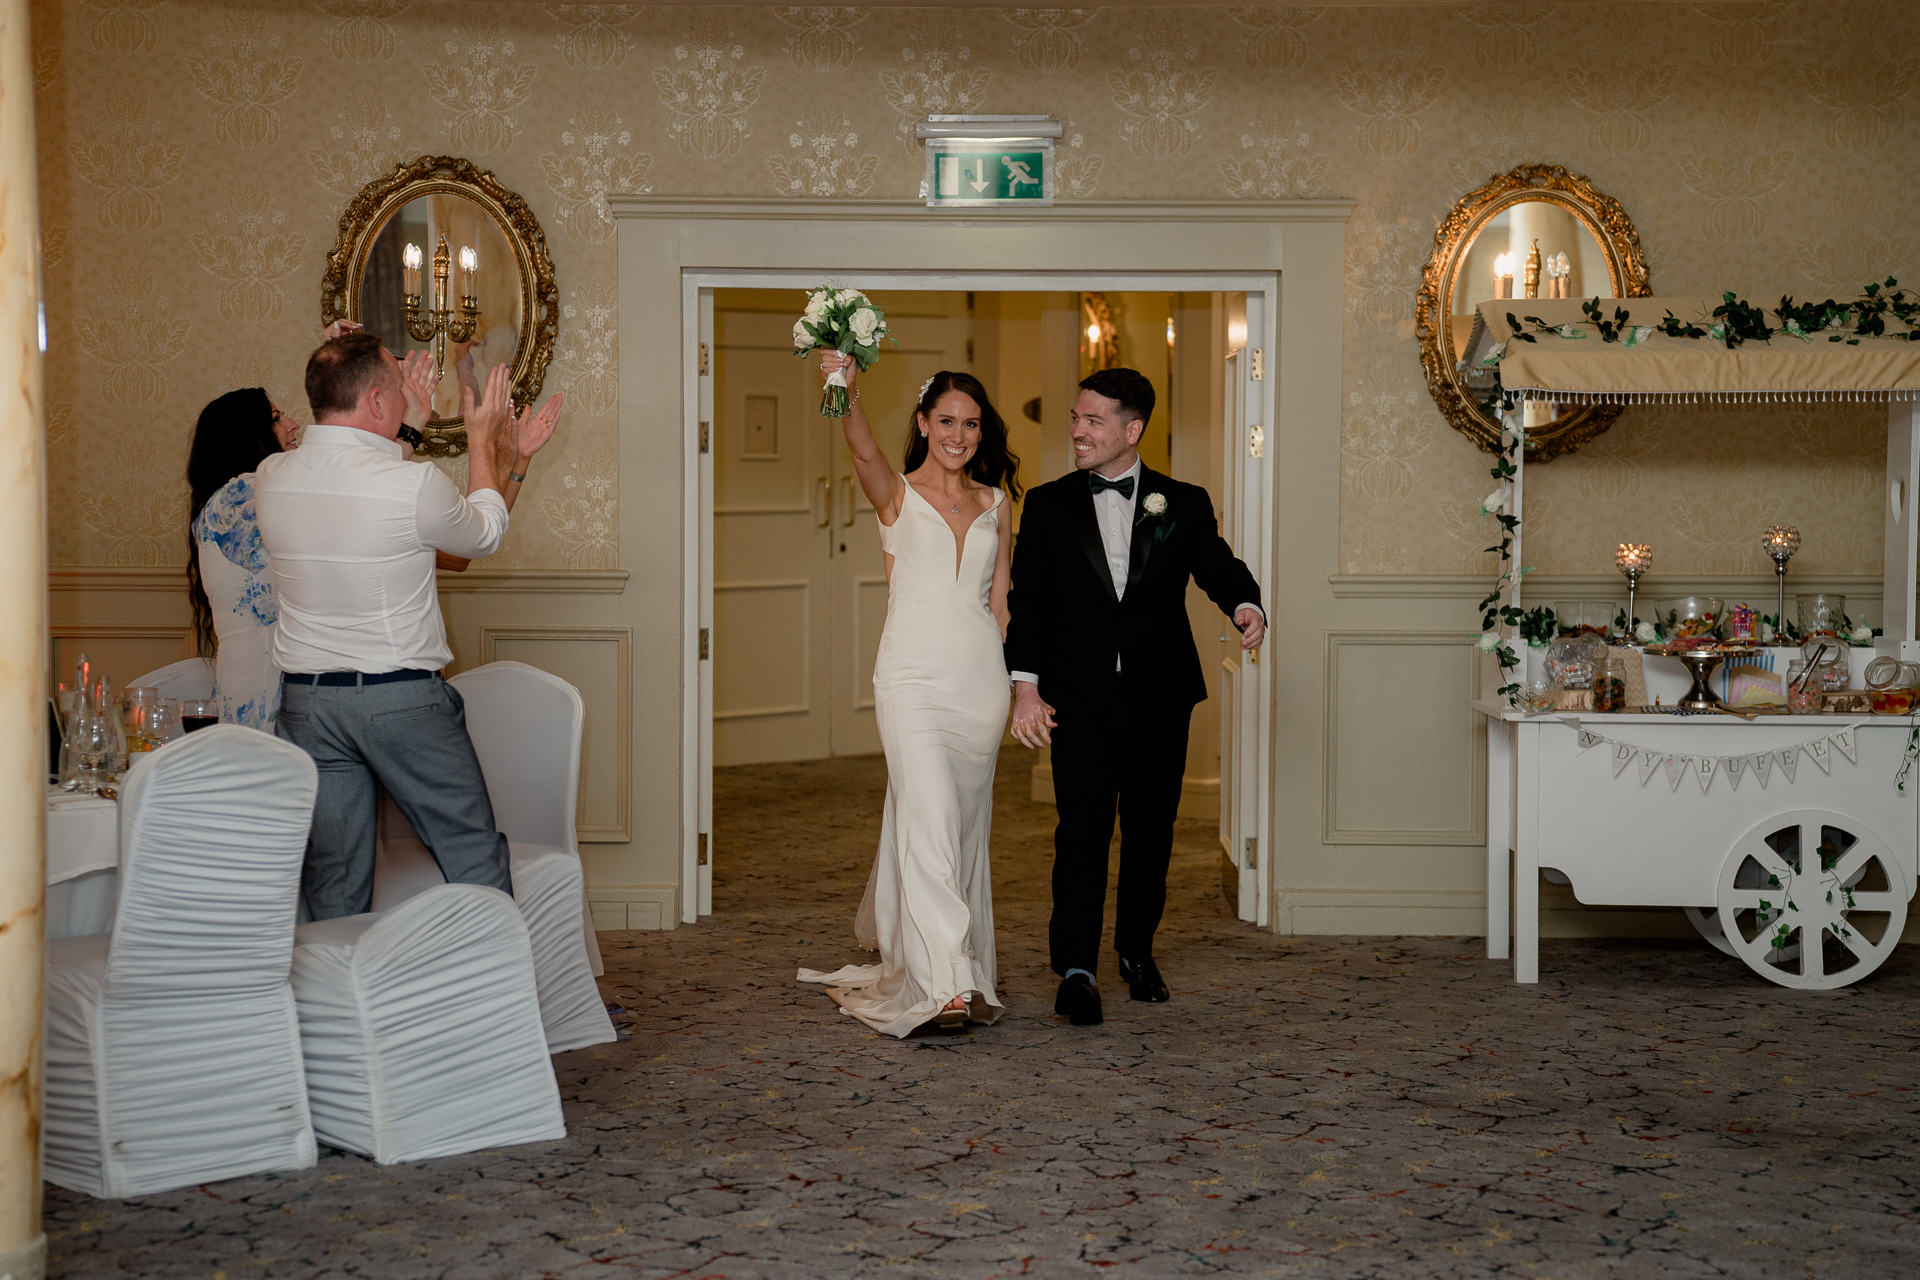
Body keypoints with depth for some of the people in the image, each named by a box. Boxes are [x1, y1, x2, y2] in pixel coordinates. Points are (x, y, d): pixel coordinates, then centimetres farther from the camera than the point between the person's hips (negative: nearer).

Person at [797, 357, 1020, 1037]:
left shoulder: (995, 503, 13)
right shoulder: (896, 494, 1)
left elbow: (999, 597, 15)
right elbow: (863, 450, -21)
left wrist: (1008, 678, 8)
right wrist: (847, 393, -41)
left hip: (981, 674, 4)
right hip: (913, 673, -4)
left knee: (968, 822, 11)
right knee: (929, 818, -14)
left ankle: (967, 961, 29)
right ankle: (946, 985, -18)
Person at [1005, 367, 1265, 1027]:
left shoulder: (1183, 504, 5)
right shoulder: (1047, 505, 5)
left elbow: (1218, 567, -6)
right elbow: (1027, 601, 2)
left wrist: (1245, 605, -30)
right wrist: (1025, 684, -9)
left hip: (1161, 701, 1)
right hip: (1081, 701, -1)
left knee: (1151, 833, 11)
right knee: (1081, 831, -8)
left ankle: (1137, 949, 29)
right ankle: (1076, 969, -6)